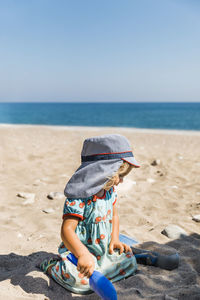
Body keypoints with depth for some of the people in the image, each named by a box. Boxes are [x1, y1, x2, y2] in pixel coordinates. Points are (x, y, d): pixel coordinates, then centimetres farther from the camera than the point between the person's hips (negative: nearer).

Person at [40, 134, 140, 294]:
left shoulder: (110, 191, -1)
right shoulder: (79, 198, -28)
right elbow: (67, 230, -33)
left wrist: (114, 239, 2)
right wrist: (83, 254, -45)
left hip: (103, 249, 8)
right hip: (78, 250, -7)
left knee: (129, 262, 0)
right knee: (82, 281, -28)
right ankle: (53, 266, 4)